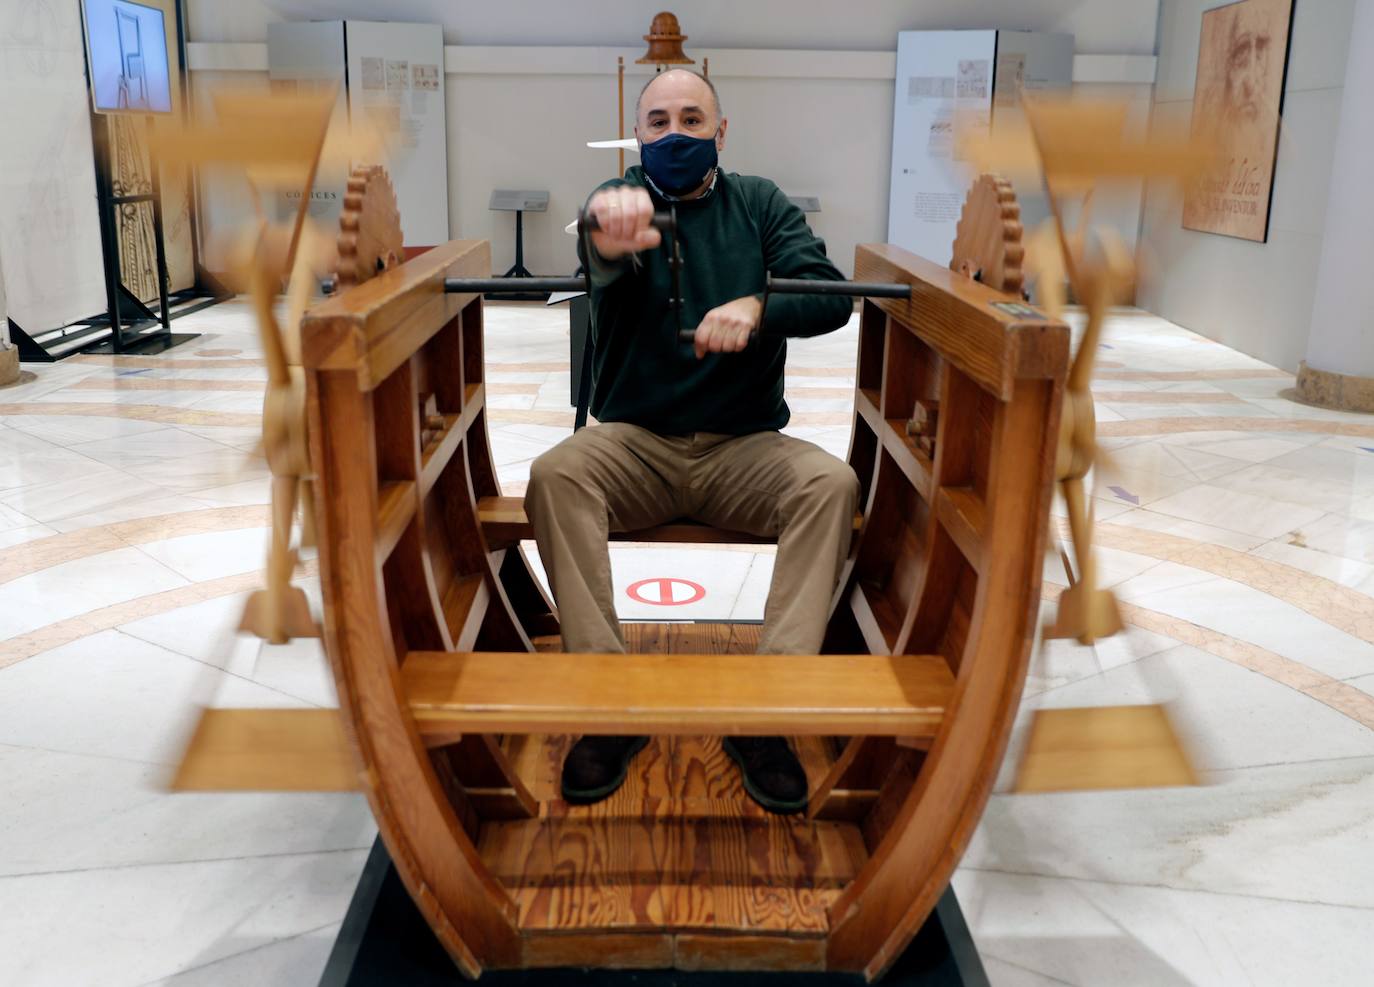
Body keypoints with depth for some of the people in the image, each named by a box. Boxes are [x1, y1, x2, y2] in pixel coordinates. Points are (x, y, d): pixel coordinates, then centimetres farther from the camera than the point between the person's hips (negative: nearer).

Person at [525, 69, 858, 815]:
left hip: (744, 446, 1)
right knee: (553, 475, -30)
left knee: (833, 482, -27)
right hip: (633, 440, -1)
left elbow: (831, 297, -4)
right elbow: (604, 264, -23)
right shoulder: (623, 199, 3)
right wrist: (611, 242, -50)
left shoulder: (759, 203, 10)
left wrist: (758, 308, -26)